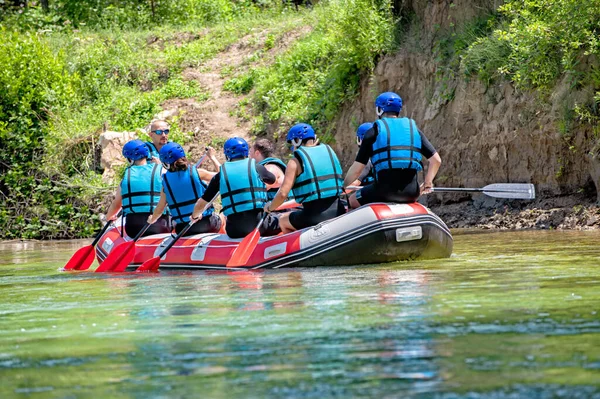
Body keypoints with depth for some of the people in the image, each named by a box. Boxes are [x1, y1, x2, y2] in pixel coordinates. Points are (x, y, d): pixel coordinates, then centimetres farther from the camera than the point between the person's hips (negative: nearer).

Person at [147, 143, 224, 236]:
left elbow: (159, 208, 3)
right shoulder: (196, 172, -9)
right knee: (221, 218, 32)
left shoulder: (166, 180, -4)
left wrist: (152, 219, 23)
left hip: (183, 230, 1)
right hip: (207, 224, -1)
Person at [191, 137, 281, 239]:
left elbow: (201, 203, 14)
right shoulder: (257, 168, 5)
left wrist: (195, 215, 35)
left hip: (234, 231, 2)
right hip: (258, 225, -2)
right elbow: (272, 180, 29)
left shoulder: (220, 176, 7)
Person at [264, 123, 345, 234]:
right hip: (338, 211, 4)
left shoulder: (295, 162, -2)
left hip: (314, 216, -4)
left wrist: (270, 207, 11)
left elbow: (282, 194, -6)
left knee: (282, 220, 26)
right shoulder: (329, 151, 12)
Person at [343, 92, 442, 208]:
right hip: (411, 192, 4)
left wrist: (342, 187, 16)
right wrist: (427, 183, 21)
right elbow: (436, 160, 12)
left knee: (352, 201, 20)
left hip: (385, 190, -4)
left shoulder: (373, 132, 5)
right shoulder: (413, 129, 15)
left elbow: (357, 168, 2)